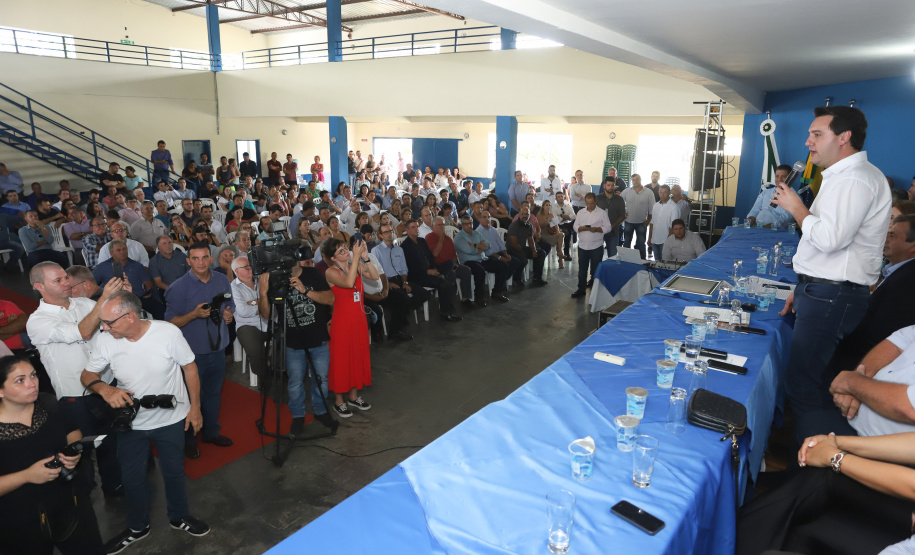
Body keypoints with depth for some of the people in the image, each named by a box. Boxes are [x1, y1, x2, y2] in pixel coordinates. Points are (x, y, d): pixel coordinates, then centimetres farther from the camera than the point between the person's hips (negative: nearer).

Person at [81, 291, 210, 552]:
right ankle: (137, 528, 44)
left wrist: (195, 408, -6)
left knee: (173, 471, 18)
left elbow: (189, 368, -12)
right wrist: (105, 389, -26)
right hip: (131, 421, 2)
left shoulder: (168, 333, -25)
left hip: (171, 419, -2)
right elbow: (87, 375, -3)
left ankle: (179, 517, 45)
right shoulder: (105, 341, -18)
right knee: (132, 478, 17)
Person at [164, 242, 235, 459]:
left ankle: (211, 432, 36)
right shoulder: (178, 287, -14)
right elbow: (171, 322, -12)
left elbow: (230, 305, 15)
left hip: (217, 349, 5)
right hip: (193, 352, -5)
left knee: (214, 393, 18)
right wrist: (194, 314, -28)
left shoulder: (223, 281, 1)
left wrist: (228, 314, -7)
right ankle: (189, 439, 26)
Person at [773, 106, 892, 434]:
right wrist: (802, 289, 23)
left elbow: (829, 238, -27)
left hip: (832, 297, -11)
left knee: (803, 385, -7)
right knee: (805, 378, 16)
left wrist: (796, 207, -10)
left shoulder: (855, 178, -15)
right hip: (823, 292, 11)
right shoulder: (842, 176, 20)